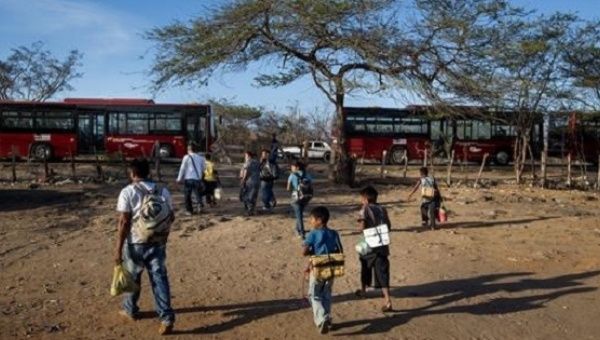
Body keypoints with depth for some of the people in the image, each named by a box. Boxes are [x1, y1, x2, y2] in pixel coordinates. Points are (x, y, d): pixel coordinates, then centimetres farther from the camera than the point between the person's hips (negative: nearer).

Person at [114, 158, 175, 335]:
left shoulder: (127, 192, -10)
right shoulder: (163, 191, 3)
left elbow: (124, 222, -15)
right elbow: (170, 217, 9)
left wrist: (118, 249, -11)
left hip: (135, 243, -3)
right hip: (158, 242, 3)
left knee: (132, 277, 18)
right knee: (159, 278, 4)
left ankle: (130, 310, 36)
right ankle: (166, 317, -4)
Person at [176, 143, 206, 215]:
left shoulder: (186, 157, -3)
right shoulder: (201, 157, 7)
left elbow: (182, 168, -3)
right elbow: (203, 168, 13)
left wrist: (179, 178, 3)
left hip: (188, 178, -3)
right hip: (198, 179, 3)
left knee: (187, 195, 8)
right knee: (198, 193, 12)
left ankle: (189, 210, 9)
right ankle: (200, 204, -16)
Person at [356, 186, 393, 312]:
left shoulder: (364, 210, -7)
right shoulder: (382, 209, 8)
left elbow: (362, 226, -18)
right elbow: (389, 226, 8)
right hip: (382, 245, 3)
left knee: (365, 267, 21)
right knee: (382, 271, -2)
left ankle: (363, 290, 41)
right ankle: (387, 300, -14)